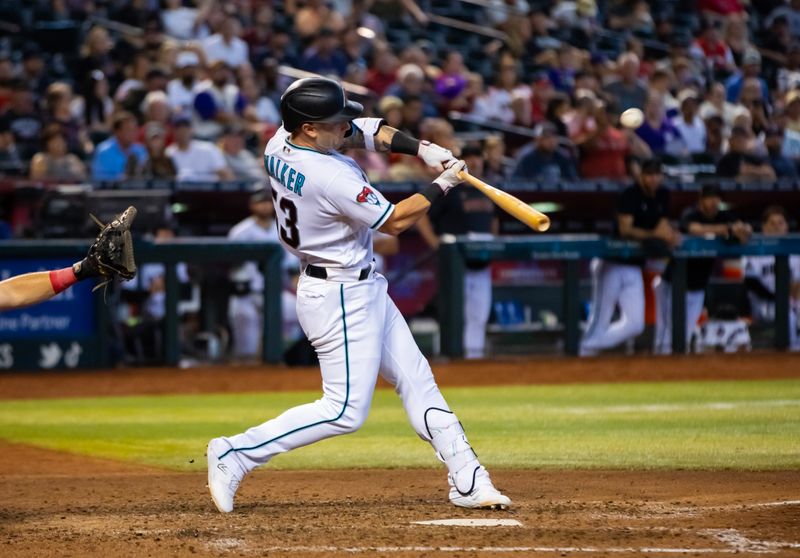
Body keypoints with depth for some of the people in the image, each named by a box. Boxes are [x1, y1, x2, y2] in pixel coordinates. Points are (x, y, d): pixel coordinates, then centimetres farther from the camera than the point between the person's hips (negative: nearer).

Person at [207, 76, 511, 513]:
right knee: (345, 411, -6)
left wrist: (421, 149, -4)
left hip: (362, 289, 10)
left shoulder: (279, 143, -2)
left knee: (417, 381, 12)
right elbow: (395, 222, -17)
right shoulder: (332, 177, -28)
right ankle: (235, 454, -2)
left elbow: (363, 131, 9)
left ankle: (467, 481, 16)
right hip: (341, 298, -10)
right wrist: (442, 184, -5)